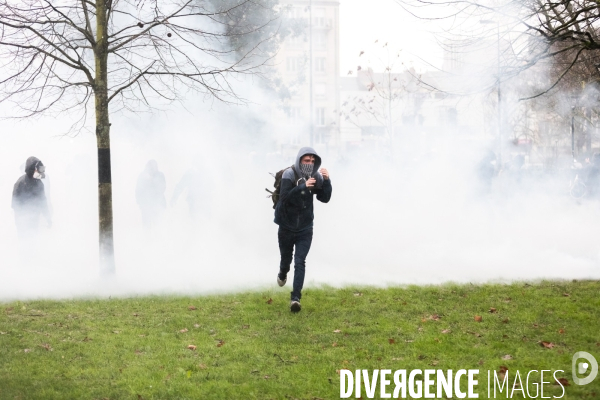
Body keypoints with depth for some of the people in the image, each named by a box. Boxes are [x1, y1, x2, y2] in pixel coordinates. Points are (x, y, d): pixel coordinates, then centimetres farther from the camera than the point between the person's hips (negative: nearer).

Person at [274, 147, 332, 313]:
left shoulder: (316, 176, -6)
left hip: (305, 229, 1)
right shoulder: (289, 174, -18)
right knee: (286, 259, 17)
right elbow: (284, 196, -29)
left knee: (300, 262, -10)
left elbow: (325, 198, -7)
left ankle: (296, 298, -15)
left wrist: (326, 181, -23)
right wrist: (303, 186, -40)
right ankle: (282, 274, 52)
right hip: (286, 227, -1)